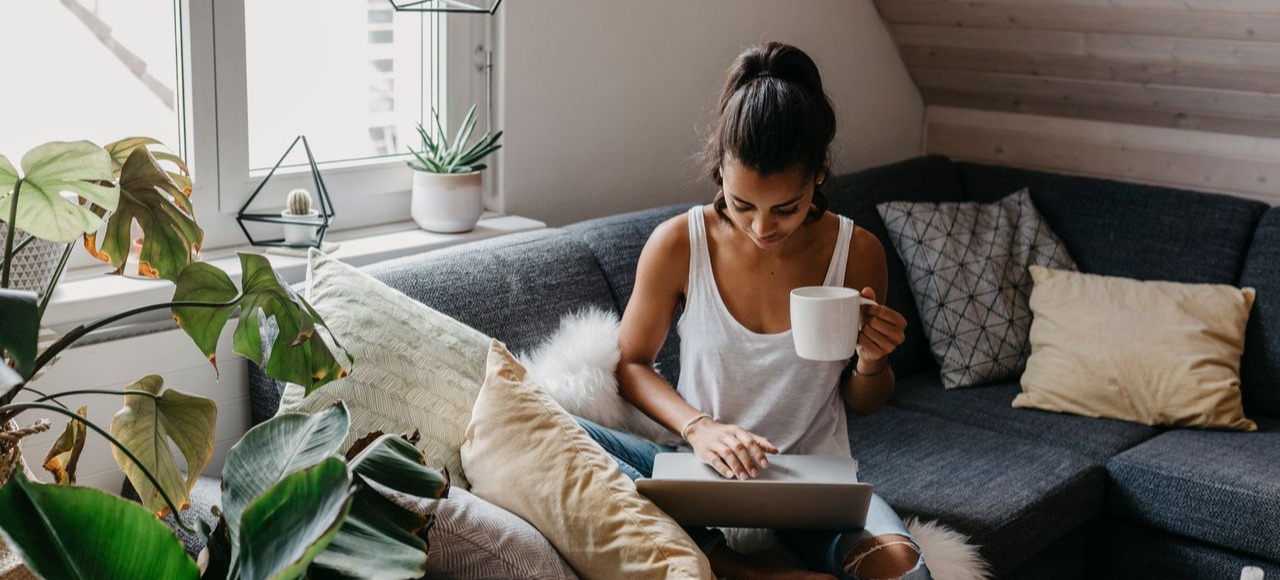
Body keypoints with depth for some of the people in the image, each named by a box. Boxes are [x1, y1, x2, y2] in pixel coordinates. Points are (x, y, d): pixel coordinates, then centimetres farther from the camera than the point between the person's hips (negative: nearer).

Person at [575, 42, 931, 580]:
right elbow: (631, 362, 2)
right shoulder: (676, 244, -9)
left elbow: (864, 403, 8)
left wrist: (870, 363, -16)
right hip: (704, 469, 1)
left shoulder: (857, 253, -7)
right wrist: (696, 425, -16)